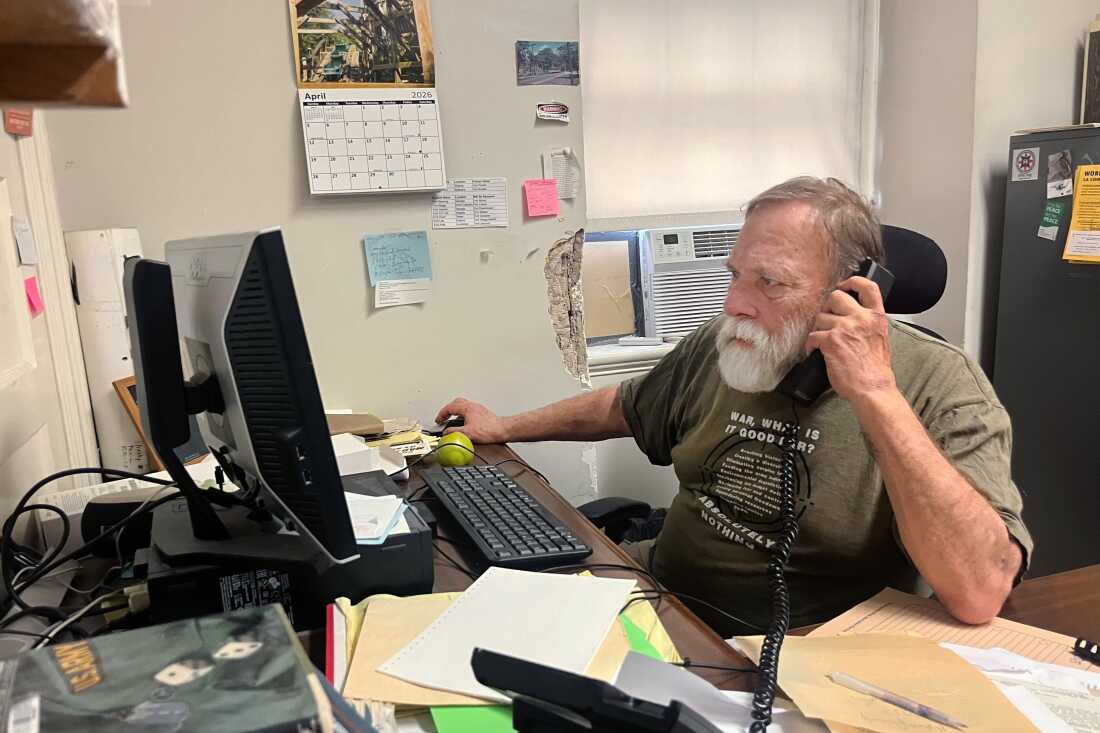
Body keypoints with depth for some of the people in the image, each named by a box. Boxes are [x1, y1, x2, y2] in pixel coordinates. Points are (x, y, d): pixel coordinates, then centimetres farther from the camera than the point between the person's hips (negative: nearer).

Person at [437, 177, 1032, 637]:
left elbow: (979, 598, -30)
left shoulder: (938, 386, -17)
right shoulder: (719, 347, 0)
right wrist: (504, 428, 21)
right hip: (659, 604, 6)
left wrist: (876, 395, -31)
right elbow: (625, 407, 20)